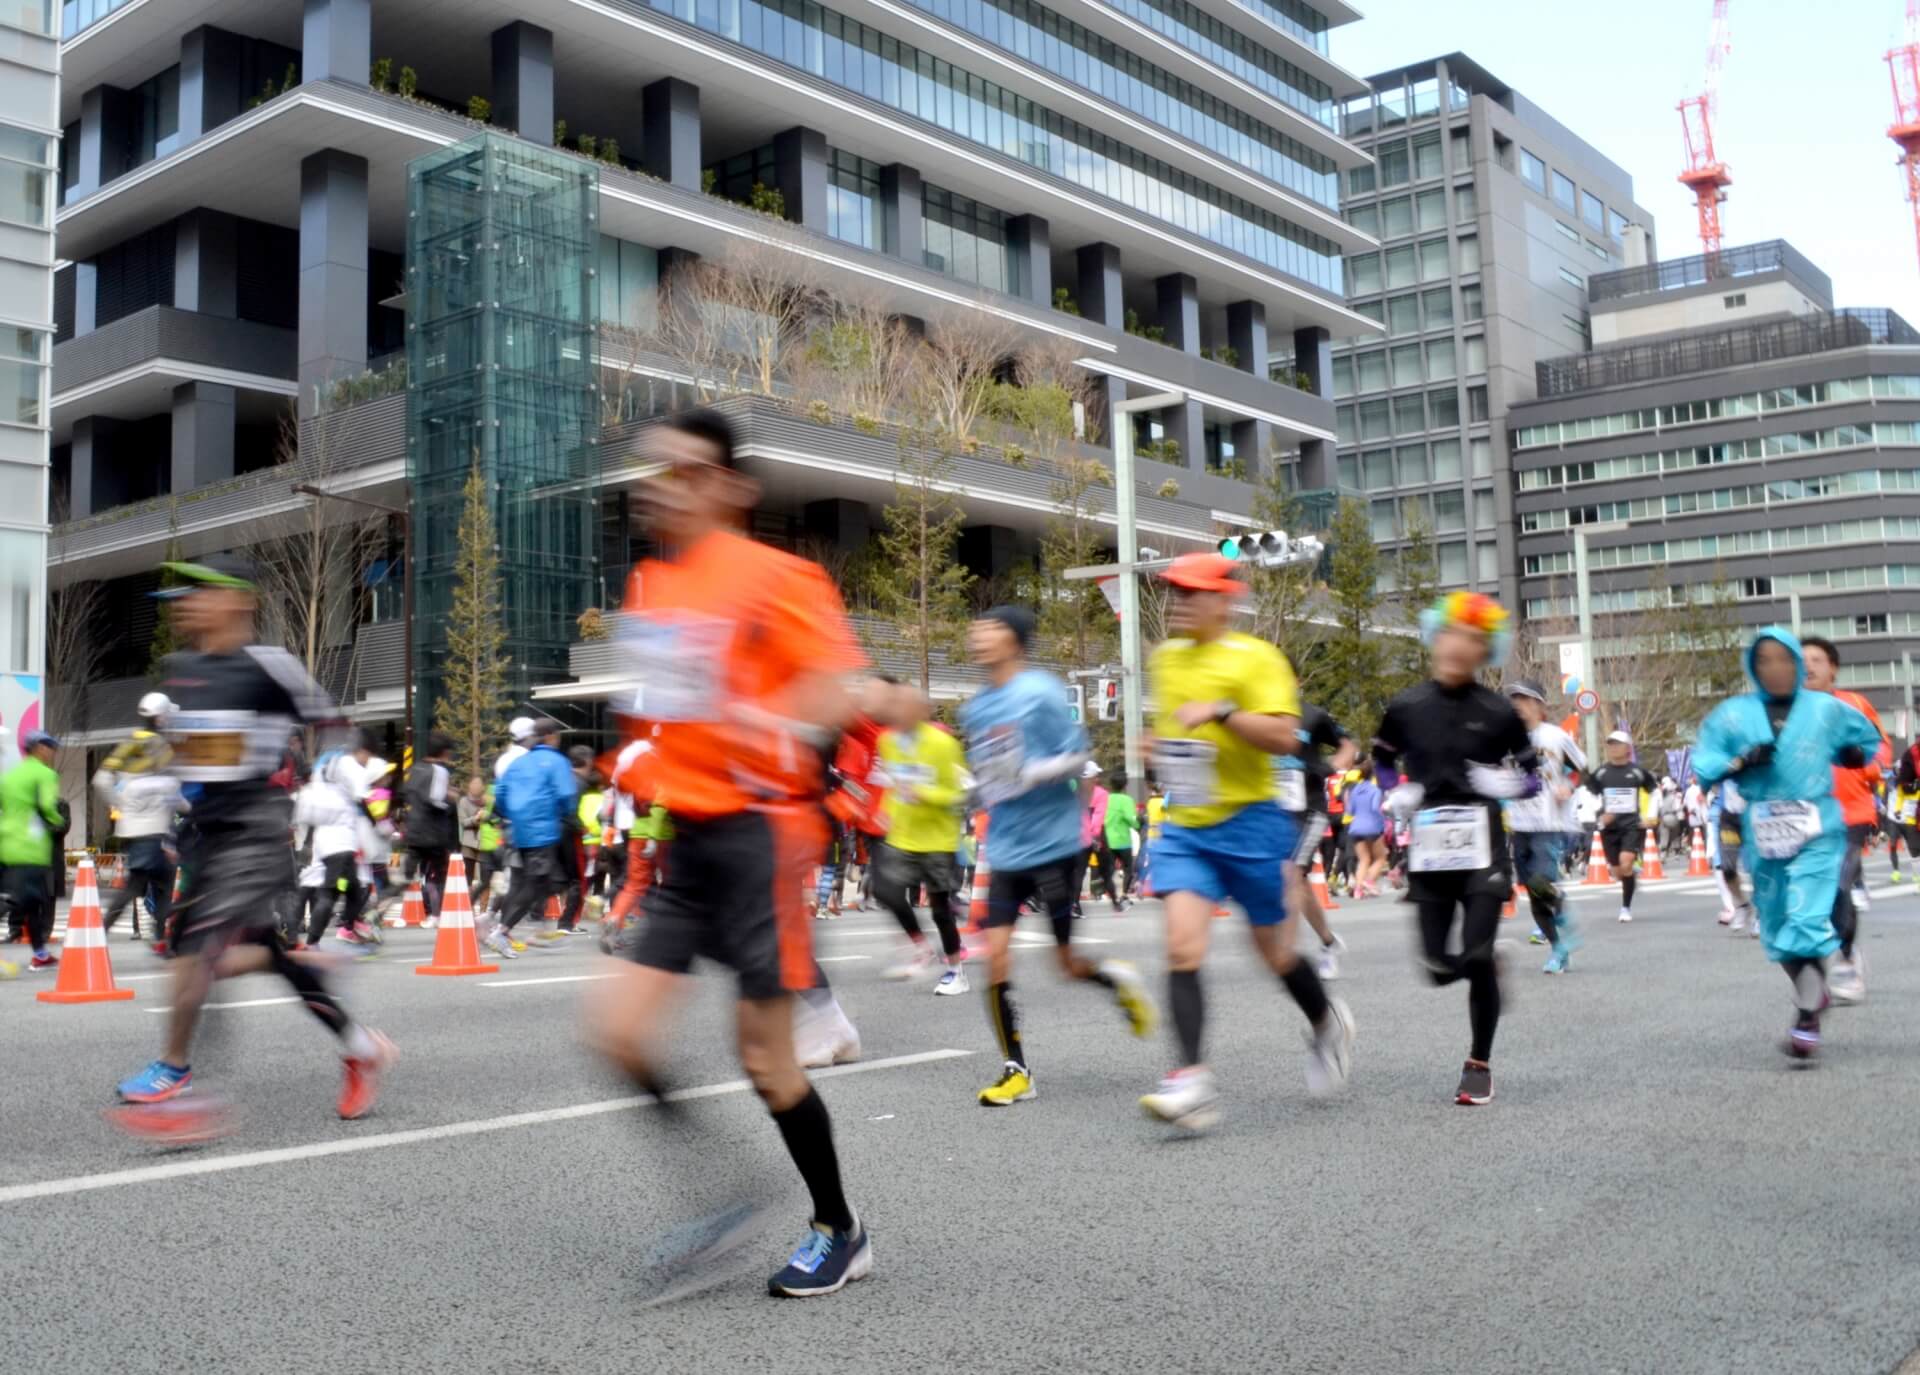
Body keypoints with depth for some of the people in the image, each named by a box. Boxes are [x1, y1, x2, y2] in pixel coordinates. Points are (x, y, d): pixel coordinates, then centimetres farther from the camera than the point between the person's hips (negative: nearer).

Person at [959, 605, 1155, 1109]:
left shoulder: (1040, 692, -9)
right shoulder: (975, 708, 10)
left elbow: (1077, 757, -10)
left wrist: (1028, 776, -22)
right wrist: (978, 791, 9)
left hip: (1054, 844, -5)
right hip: (1005, 850, 5)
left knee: (1068, 962, 1)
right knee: (995, 953, -7)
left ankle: (1118, 978, 36)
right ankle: (1015, 1070, 5)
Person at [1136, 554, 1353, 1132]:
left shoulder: (1256, 658, -9)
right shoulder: (1164, 659, 11)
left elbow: (1285, 737, -20)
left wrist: (1222, 710, -29)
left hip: (1249, 822, -4)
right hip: (1184, 827, 5)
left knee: (1275, 950, 11)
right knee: (1182, 946, -14)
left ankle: (1327, 1023, 41)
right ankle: (1192, 1080, -15)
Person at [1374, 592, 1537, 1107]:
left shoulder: (1498, 712, -3)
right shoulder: (1405, 707, 1)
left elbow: (1531, 774, 8)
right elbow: (1381, 759, 20)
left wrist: (1506, 783, -13)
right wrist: (1395, 795, 2)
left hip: (1483, 851, -2)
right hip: (1429, 851, 2)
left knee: (1476, 958, -9)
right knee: (1441, 967, 1)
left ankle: (1479, 1064, 11)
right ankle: (1488, 966, 38)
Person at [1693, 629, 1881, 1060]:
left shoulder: (1828, 709, 4)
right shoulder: (1732, 715, 2)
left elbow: (1869, 742, 21)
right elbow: (1703, 765, -1)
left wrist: (1845, 756, 5)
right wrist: (1740, 763, -17)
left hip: (1818, 833, -2)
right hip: (1763, 835, 2)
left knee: (1808, 923, -15)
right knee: (1776, 929, 14)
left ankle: (1807, 1020, -11)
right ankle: (1813, 991, 40)